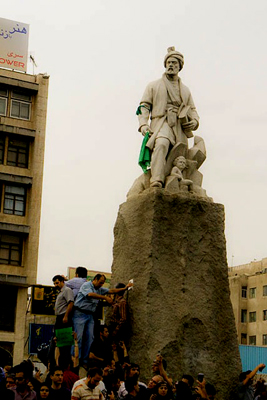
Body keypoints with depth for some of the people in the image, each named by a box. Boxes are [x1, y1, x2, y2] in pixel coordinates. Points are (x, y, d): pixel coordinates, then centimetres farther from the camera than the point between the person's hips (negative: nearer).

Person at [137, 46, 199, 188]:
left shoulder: (185, 90, 29)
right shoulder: (154, 86, 19)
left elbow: (192, 109, 28)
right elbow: (144, 106, 11)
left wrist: (195, 121, 3)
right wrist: (143, 124, -7)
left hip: (180, 126, 6)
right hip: (161, 123, -5)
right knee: (161, 144, -35)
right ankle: (156, 182, -49)